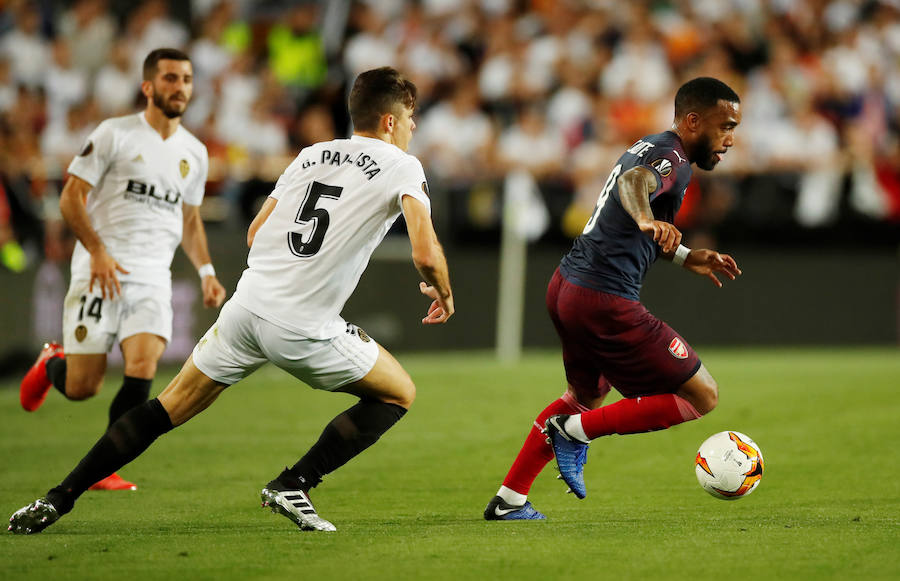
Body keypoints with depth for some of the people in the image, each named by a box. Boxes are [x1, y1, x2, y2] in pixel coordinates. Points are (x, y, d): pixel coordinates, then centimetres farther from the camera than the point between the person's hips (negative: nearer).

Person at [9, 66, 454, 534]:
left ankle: (57, 499, 11)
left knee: (168, 409, 16)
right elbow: (426, 254, -10)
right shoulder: (402, 167, 1)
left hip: (247, 303, 5)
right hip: (304, 332, -5)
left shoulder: (311, 155, 18)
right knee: (400, 395, 16)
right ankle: (293, 486, 6)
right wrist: (443, 294, 10)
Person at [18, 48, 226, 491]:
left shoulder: (194, 153, 14)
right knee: (82, 388, -5)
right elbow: (71, 197, -4)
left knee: (142, 371, -18)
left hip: (153, 280, 4)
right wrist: (98, 251, -16)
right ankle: (52, 363, 32)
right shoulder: (115, 134, -3)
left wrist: (206, 271, 12)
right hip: (100, 273, -4)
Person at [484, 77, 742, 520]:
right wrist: (647, 219, -56)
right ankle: (574, 431, -2)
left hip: (566, 284, 10)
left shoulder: (650, 148, 18)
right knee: (702, 396, -3)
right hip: (604, 301, -10)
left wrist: (685, 257, 32)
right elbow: (633, 182, -36)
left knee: (588, 394, 33)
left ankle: (508, 501, 33)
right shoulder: (672, 159, -12)